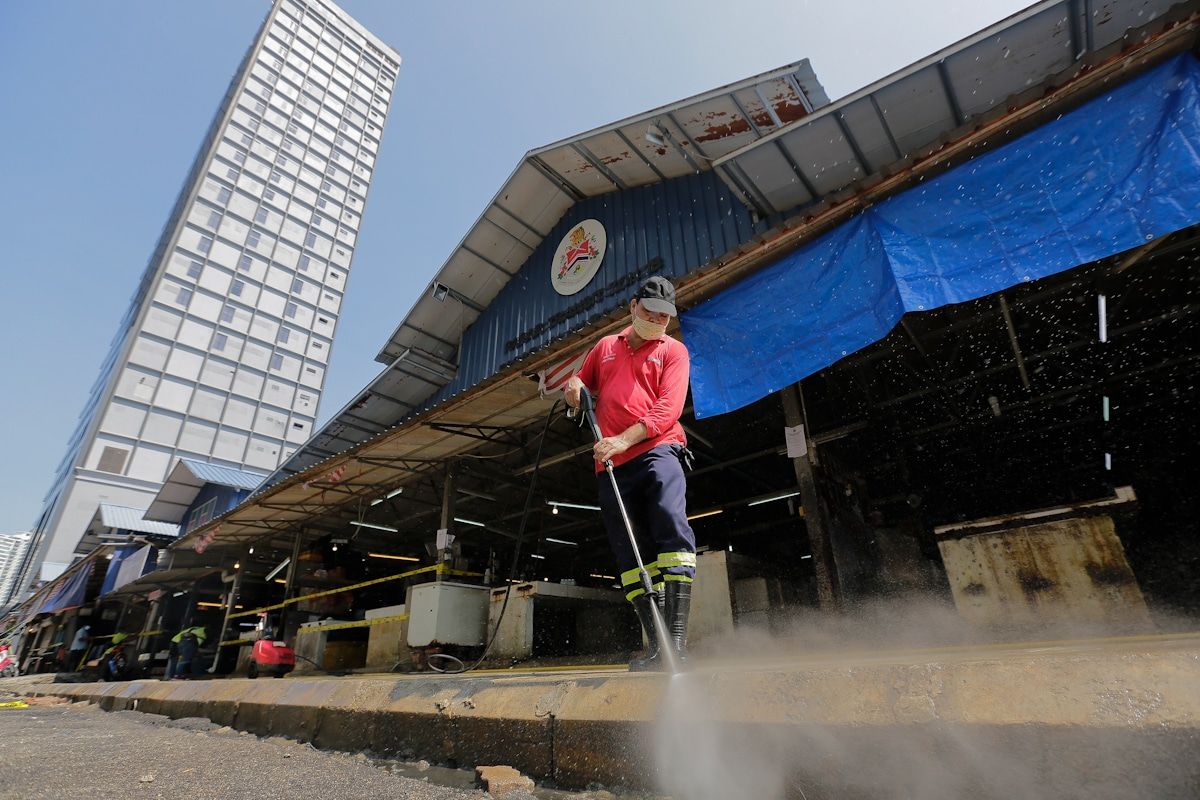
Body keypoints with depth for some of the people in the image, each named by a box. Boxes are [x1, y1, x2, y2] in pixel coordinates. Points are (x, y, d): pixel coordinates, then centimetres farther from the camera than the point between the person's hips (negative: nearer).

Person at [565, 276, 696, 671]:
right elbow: (582, 381, 35)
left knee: (671, 524, -25)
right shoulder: (606, 346, 22)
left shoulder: (673, 350, 10)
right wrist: (573, 385, 9)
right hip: (611, 464, 4)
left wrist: (624, 439, -17)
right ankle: (656, 647, 8)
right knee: (631, 555, 2)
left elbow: (668, 409, -5)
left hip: (657, 450, -4)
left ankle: (677, 640, -21)